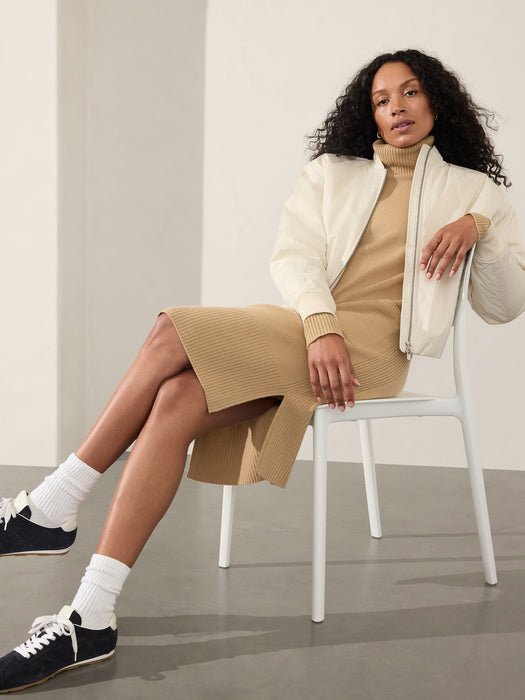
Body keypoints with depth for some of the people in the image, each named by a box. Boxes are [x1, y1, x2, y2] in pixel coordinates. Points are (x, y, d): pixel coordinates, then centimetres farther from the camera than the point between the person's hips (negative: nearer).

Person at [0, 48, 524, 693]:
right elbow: (292, 257, 6)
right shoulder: (331, 171, 23)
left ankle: (52, 507, -17)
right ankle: (90, 617, -27)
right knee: (177, 402, -28)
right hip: (305, 324, 4)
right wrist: (323, 328, -14)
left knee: (175, 335, -26)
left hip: (372, 345, -4)